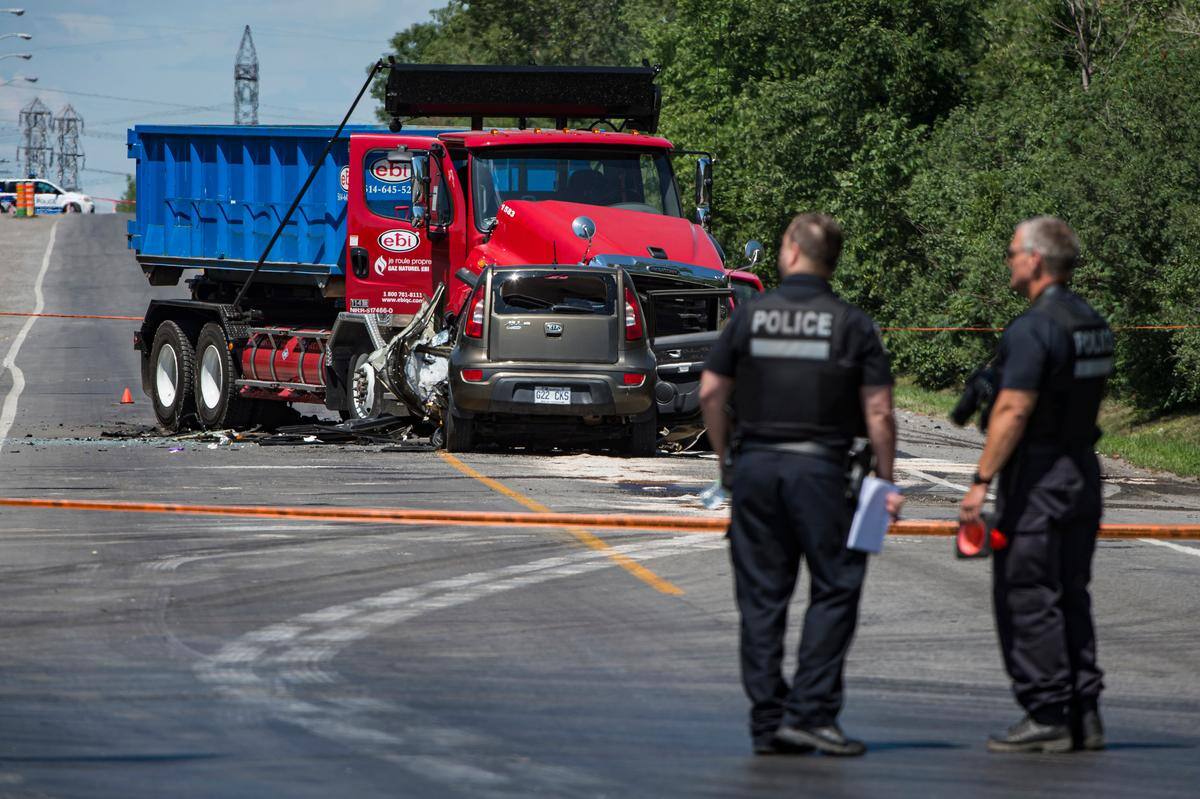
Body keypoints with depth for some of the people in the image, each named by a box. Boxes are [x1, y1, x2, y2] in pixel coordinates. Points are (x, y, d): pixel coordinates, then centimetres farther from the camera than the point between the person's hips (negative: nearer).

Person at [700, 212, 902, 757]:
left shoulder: (751, 315, 3)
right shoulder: (852, 324, -3)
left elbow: (711, 393, 3)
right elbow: (879, 412, -6)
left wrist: (725, 457, 14)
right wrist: (885, 483, 1)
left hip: (755, 465, 3)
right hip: (820, 468, -3)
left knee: (762, 597, 7)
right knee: (835, 589, 4)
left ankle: (767, 722, 6)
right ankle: (810, 712, -6)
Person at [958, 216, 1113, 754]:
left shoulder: (1033, 329, -17)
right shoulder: (1092, 324, 12)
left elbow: (1013, 411, -21)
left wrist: (981, 481, -19)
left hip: (1037, 482, -9)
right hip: (1083, 469, 9)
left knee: (1026, 600, -4)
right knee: (1070, 597, 13)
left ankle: (1046, 718, -5)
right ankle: (1083, 716, 12)